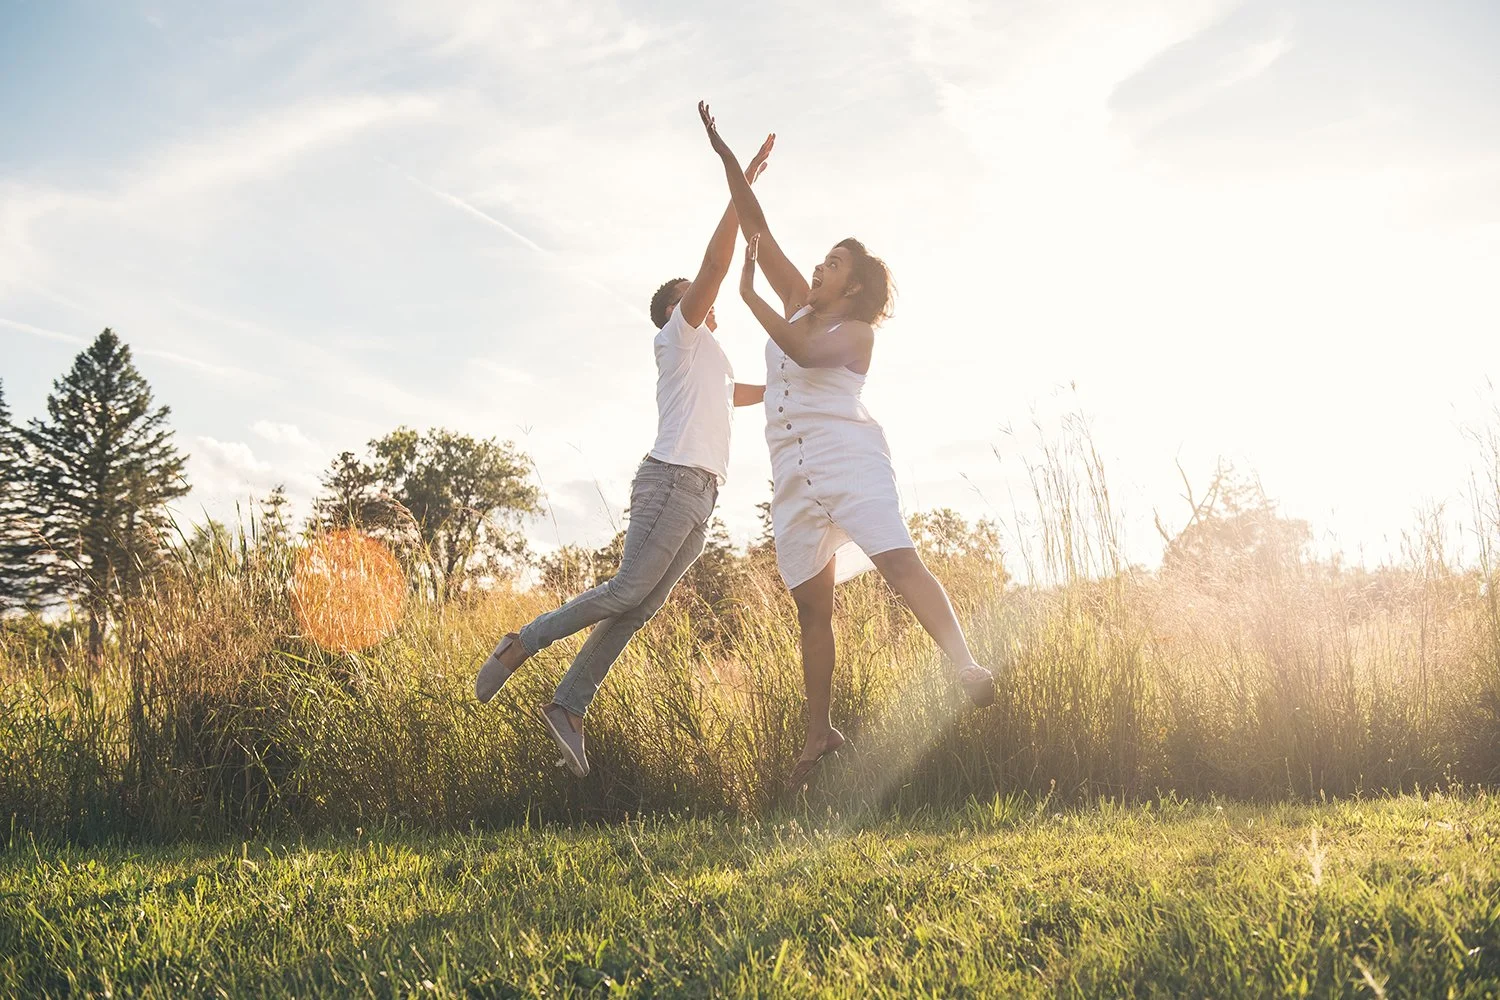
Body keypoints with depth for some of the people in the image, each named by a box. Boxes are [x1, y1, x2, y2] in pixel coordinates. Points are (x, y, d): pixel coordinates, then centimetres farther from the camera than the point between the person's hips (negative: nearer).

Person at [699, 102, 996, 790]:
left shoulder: (855, 333, 6)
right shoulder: (798, 305, 22)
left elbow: (805, 354, -16)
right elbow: (757, 231, 20)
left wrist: (748, 294, -11)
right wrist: (726, 158, 17)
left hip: (846, 452, -5)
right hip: (792, 469, 5)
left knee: (896, 558, -25)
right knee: (811, 603, 3)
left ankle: (966, 667, -36)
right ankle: (820, 733, 6)